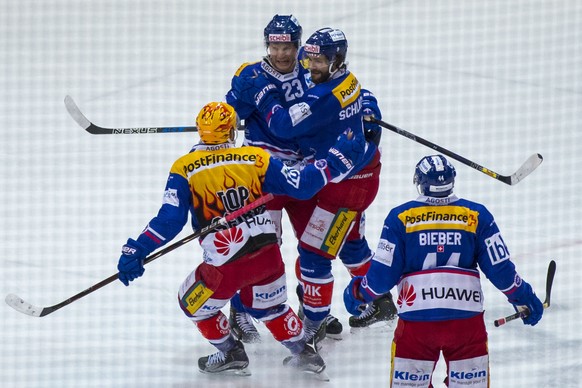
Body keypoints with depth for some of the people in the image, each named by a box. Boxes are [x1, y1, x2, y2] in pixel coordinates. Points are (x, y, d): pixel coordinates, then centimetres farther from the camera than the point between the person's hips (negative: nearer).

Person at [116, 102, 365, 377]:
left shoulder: (185, 169, -5)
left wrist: (136, 251, -8)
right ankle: (304, 353, 33)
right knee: (269, 306, 32)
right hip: (268, 257, 4)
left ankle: (231, 354, 32)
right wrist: (339, 159, 13)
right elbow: (301, 186, 2)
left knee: (193, 304, 25)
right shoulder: (256, 158, 1)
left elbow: (170, 219, -12)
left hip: (225, 267, -4)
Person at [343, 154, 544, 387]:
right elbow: (499, 268, 3)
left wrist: (359, 293, 20)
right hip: (466, 317, 1)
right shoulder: (476, 215, 3)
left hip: (416, 318, -1)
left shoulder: (401, 217, 0)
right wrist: (523, 298, 20)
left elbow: (384, 274, 0)